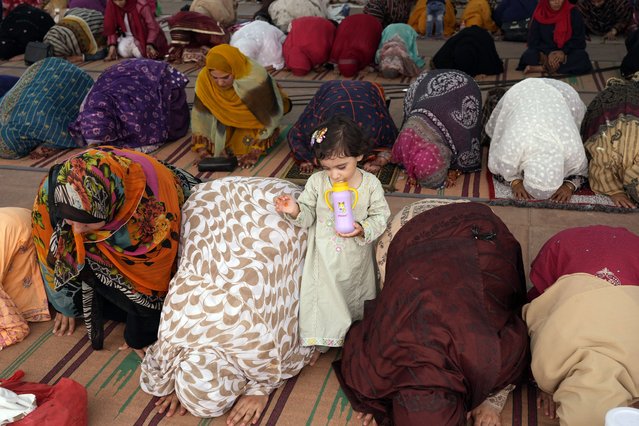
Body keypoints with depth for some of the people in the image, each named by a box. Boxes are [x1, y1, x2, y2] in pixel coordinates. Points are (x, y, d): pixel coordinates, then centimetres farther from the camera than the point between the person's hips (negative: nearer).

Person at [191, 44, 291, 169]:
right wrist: (202, 151, -25)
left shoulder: (256, 79, -37)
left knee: (244, 146, -18)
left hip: (255, 120, -3)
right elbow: (199, 116, -18)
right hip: (229, 119, 3)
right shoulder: (204, 78, -28)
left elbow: (270, 118, -25)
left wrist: (255, 152, -27)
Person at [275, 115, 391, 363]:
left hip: (356, 258, 1)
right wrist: (295, 210, -27)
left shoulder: (371, 184, -13)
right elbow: (308, 214, -5)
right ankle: (319, 341, 19)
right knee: (323, 296, 3)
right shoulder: (317, 182, -12)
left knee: (354, 294, 20)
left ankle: (353, 329, 46)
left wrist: (362, 229, -26)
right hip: (324, 257, 0)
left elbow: (380, 216, -8)